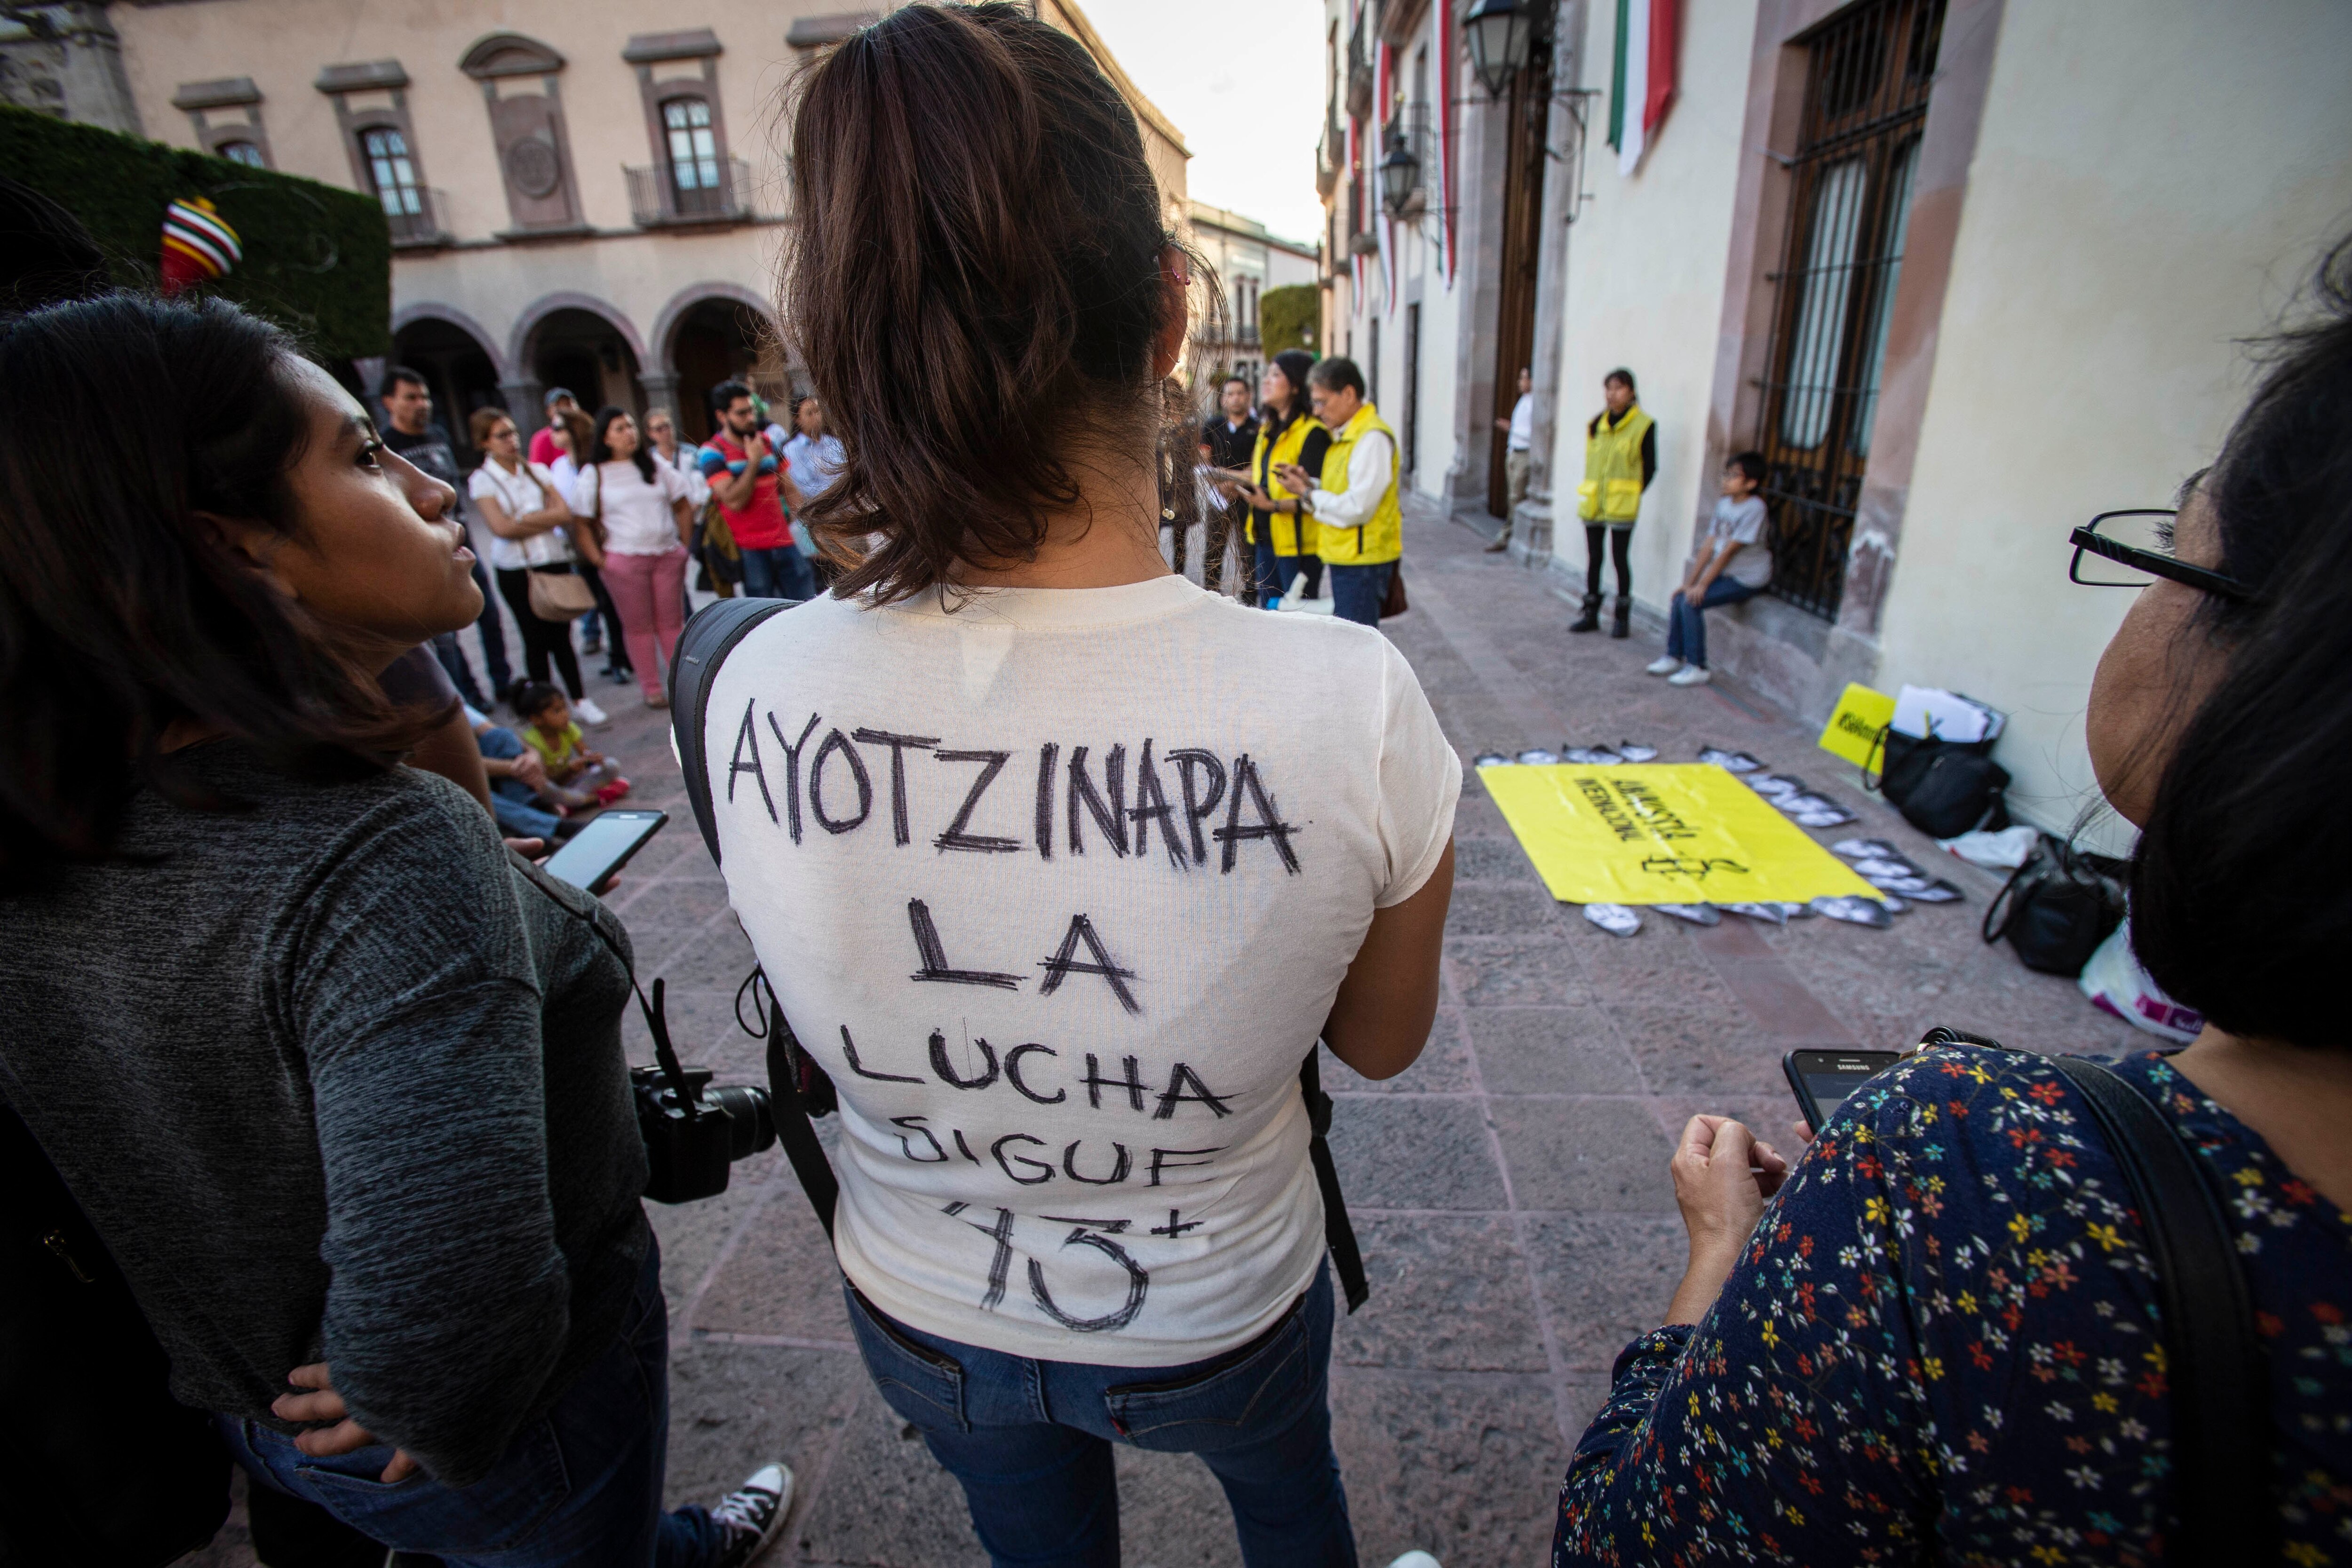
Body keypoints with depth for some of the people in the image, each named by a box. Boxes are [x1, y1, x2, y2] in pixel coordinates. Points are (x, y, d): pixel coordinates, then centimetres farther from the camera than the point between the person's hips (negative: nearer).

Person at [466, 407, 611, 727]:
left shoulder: (537, 471, 10)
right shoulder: (482, 480, -1)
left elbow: (565, 513, 0)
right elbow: (502, 528, -12)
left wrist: (525, 520, -11)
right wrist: (547, 518, -4)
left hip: (555, 561, 2)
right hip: (515, 570, -2)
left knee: (562, 635, 3)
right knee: (536, 640, 2)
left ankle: (580, 700, 13)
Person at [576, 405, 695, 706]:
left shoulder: (656, 466, 8)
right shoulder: (593, 475, 0)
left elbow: (683, 507, 12)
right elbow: (583, 523, 0)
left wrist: (685, 545, 5)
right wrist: (599, 560, -5)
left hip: (667, 555, 2)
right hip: (624, 561, -2)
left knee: (672, 622, 6)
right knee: (639, 626, 4)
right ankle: (652, 689, 12)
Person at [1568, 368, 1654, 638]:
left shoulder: (1643, 425, -5)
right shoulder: (1596, 424, 8)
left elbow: (1650, 468, -2)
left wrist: (1630, 494, -6)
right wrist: (1589, 491, 5)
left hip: (1622, 506, -5)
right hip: (1593, 503, 5)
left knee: (1621, 559, 0)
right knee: (1593, 559, 10)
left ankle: (1623, 618, 8)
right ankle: (1591, 614, 19)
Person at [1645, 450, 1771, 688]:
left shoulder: (1754, 508, -18)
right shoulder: (1724, 503, 6)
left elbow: (1728, 551, -19)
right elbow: (1709, 546, 4)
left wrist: (1702, 585, -18)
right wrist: (1689, 582, -1)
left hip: (1748, 579, -7)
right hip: (1726, 573, 7)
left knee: (1691, 602, -20)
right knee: (1681, 598, -6)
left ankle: (1697, 668, -11)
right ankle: (1674, 657, 9)